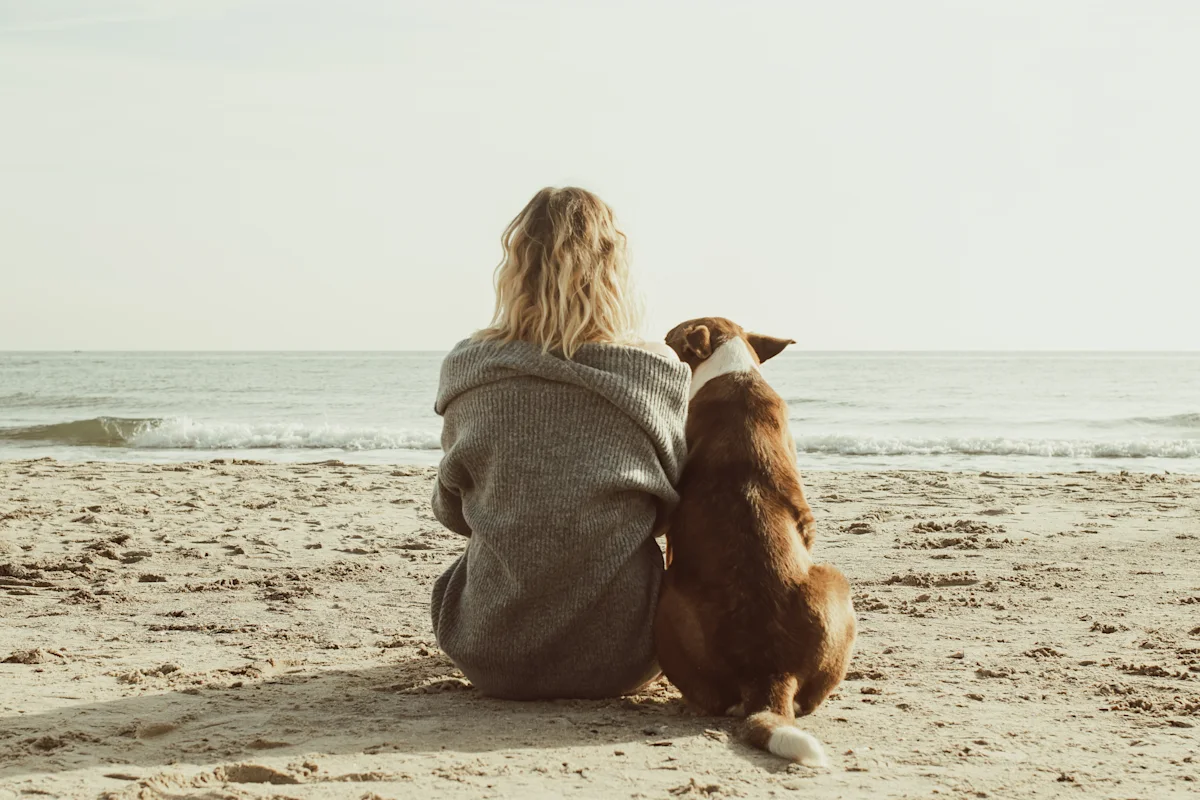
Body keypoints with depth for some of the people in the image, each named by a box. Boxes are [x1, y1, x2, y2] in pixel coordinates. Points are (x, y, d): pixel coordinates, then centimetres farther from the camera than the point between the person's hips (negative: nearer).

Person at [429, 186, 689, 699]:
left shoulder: (467, 370, -6)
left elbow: (452, 512, 8)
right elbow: (674, 509, 6)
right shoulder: (657, 375, -9)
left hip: (493, 660, 1)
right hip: (620, 660, -1)